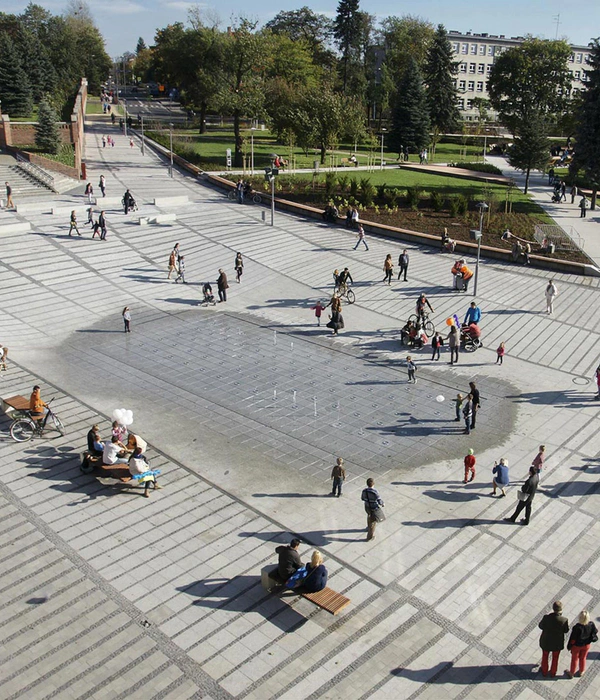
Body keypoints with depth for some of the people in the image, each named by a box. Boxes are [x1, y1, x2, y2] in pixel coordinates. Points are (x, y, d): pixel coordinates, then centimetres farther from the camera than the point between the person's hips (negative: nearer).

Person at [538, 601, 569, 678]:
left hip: (546, 641, 0)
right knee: (555, 658, 28)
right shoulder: (564, 620, -31)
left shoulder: (547, 617, -31)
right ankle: (553, 673, 48)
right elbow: (566, 630, -10)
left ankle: (544, 672, 48)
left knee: (545, 656, 28)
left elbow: (541, 626, -12)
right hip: (557, 643, 0)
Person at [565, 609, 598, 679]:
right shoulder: (591, 625, -28)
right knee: (583, 658, 29)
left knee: (574, 659, 22)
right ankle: (581, 672, 50)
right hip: (586, 645, 3)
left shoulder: (577, 627, -38)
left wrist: (569, 646, -5)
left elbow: (572, 639, -23)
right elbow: (595, 632, -6)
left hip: (577, 646, -3)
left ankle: (571, 673, 42)